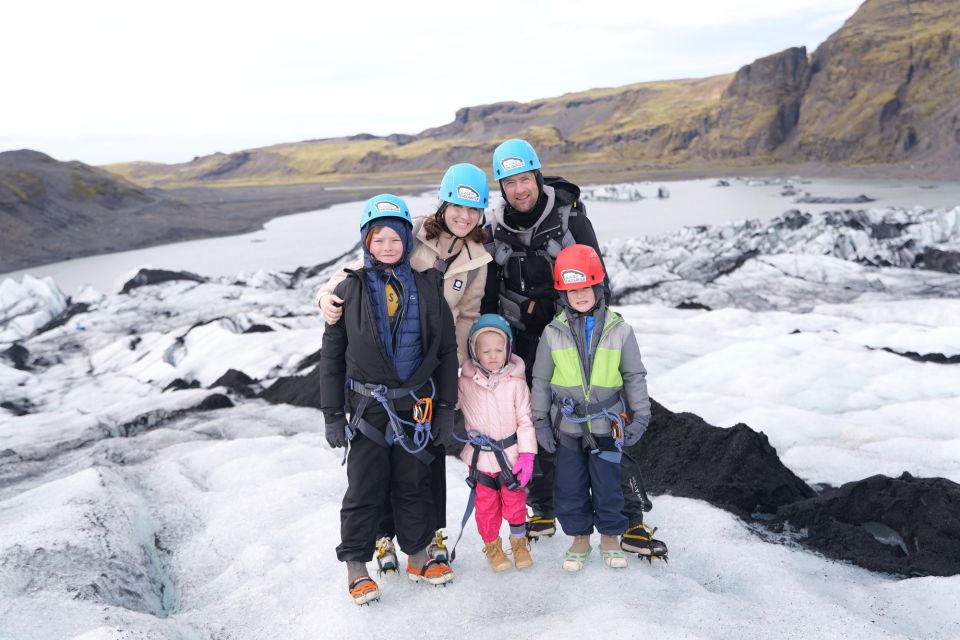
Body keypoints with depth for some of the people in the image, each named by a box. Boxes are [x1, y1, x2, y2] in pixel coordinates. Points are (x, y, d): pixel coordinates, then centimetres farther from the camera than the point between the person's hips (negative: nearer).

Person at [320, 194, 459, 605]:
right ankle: (356, 567, 19)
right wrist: (333, 415, -2)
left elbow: (447, 350, 4)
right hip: (368, 405, -1)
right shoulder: (350, 290, -2)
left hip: (416, 404, 2)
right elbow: (332, 357, 0)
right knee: (364, 487, 4)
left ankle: (418, 558, 31)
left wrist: (446, 408, 3)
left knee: (414, 483, 14)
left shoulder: (428, 286, 1)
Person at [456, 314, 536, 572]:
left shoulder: (516, 383, -8)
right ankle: (492, 545, 33)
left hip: (510, 455, 0)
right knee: (486, 505, 12)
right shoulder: (465, 382, -7)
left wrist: (527, 455, -9)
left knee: (515, 501, 13)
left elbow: (525, 421, -5)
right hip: (480, 456, 1)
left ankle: (519, 542, 36)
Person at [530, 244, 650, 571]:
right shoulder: (553, 333, -3)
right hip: (567, 426, 1)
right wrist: (540, 421, 3)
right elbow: (541, 380, 3)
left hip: (606, 425, -1)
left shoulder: (618, 330, -4)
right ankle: (579, 538, 29)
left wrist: (640, 415, 1)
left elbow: (634, 376, 3)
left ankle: (611, 537, 29)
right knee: (569, 488, 9)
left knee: (607, 486, 7)